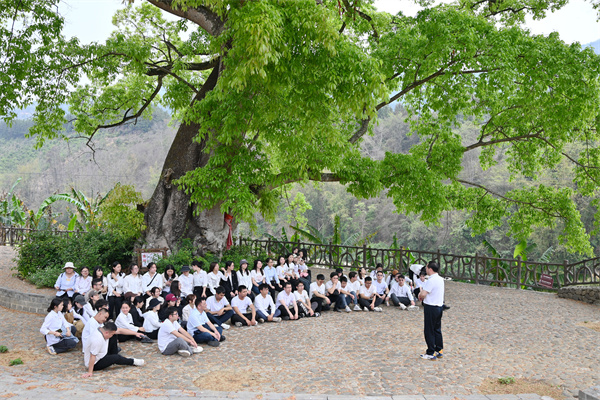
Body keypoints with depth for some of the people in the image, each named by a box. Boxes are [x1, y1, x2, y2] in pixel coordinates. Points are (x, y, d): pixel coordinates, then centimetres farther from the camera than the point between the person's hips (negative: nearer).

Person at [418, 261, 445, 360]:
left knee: (429, 331, 0)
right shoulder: (440, 279, 9)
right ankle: (439, 351, 23)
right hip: (439, 306, 9)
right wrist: (422, 293, 4)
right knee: (437, 329, 17)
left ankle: (431, 353, 4)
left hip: (431, 308, -9)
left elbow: (423, 294, -23)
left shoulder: (431, 280, -20)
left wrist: (420, 293, -2)